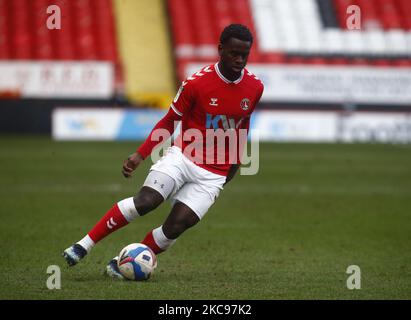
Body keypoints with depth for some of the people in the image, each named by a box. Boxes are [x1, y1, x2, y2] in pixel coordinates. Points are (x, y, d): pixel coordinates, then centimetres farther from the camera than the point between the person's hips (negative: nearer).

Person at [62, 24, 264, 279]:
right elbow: (169, 122, -1)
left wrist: (236, 163, 16)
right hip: (183, 156, -2)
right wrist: (139, 156, -8)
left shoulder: (255, 87, -2)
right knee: (146, 201, -23)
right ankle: (84, 245, -12)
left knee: (177, 225, -14)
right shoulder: (197, 83, -12)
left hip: (213, 175, 2)